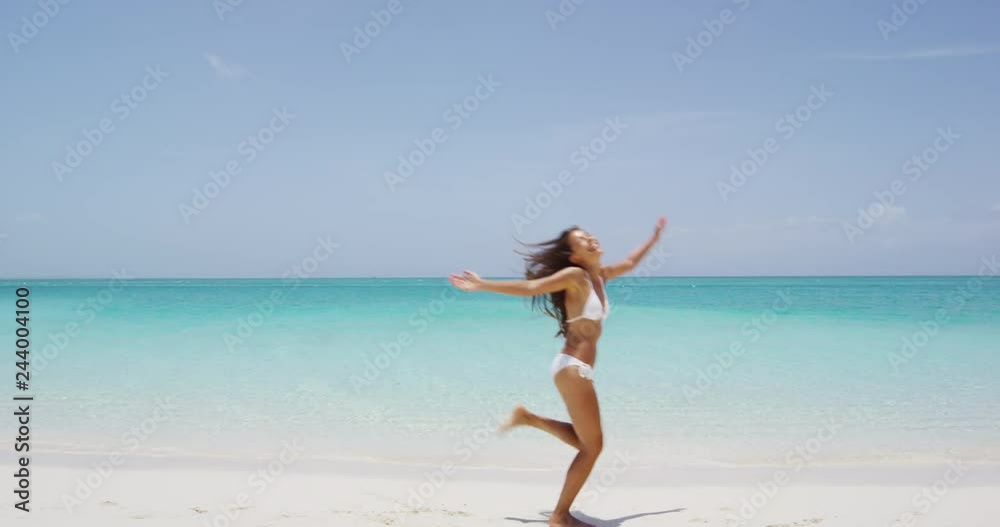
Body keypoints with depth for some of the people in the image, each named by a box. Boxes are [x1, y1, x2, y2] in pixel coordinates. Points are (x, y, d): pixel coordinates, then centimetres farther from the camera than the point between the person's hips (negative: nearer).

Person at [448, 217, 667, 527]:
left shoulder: (600, 276, 13)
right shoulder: (575, 275, -12)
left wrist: (654, 238, 42)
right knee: (593, 445, -2)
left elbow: (629, 263, 32)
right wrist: (482, 285, -23)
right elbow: (530, 287, -18)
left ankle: (529, 418, 22)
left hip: (579, 370, 9)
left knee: (584, 440, 18)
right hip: (572, 368, -9)